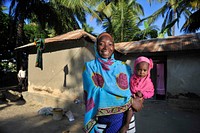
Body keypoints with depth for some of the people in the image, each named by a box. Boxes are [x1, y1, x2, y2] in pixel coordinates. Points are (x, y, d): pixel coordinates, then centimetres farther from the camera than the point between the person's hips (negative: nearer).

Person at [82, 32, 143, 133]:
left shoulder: (124, 67, 1)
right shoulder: (89, 66, -7)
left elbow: (131, 92, 2)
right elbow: (95, 93, -18)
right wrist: (130, 101, -17)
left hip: (124, 118, 2)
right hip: (101, 121, -1)